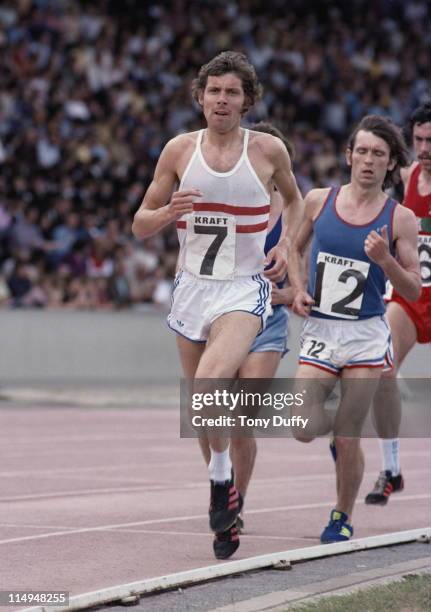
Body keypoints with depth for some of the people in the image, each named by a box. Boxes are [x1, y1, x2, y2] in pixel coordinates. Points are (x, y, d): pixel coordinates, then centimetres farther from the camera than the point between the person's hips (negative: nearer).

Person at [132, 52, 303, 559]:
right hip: (192, 286, 3)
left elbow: (294, 199, 19)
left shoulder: (268, 150, -3)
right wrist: (166, 214, -17)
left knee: (208, 386, -28)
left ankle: (221, 478, -7)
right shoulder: (180, 150, 0)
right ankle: (226, 516, 30)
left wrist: (286, 245, 3)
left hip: (244, 289, -3)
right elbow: (140, 225, 5)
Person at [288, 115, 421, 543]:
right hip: (318, 331, 2)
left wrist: (384, 260, -20)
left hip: (366, 335, -2)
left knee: (348, 440, -2)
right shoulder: (318, 201, 1)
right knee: (304, 430, -8)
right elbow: (295, 248, 19)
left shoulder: (400, 219, -5)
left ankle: (343, 515, 21)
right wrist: (298, 290, 2)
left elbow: (413, 291, -3)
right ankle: (335, 424, 29)